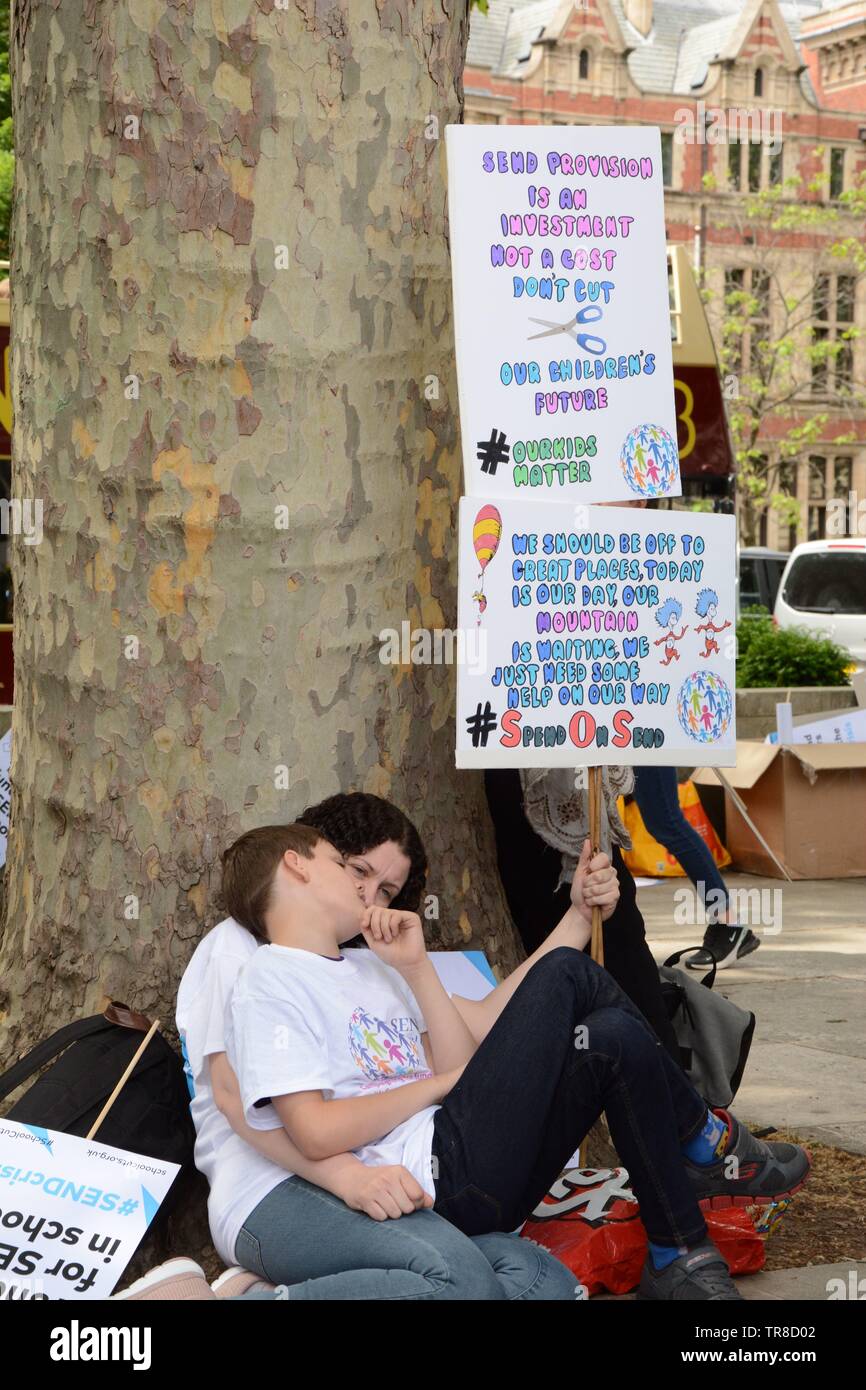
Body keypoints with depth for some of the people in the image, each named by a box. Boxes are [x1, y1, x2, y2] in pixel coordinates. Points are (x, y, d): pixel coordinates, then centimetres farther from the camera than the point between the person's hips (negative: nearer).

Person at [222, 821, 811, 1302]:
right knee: (565, 974, -12)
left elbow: (462, 1065, 12)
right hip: (444, 1182, -8)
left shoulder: (370, 966, 23)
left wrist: (416, 967, 5)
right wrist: (437, 1083, -5)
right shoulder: (270, 982, -3)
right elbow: (316, 1133, -16)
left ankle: (682, 1259, 3)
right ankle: (708, 1141, 6)